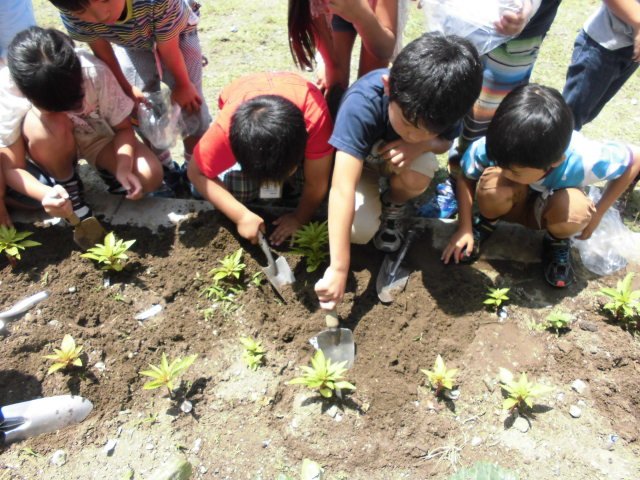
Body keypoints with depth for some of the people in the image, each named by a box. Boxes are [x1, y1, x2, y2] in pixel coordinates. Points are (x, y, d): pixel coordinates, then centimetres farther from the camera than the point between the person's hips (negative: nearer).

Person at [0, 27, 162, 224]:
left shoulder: (95, 73, -31)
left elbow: (123, 127, -17)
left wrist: (124, 168, -36)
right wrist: (46, 194, -44)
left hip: (96, 136, 1)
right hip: (48, 151, 0)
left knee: (150, 176, -26)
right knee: (47, 123, -36)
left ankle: (106, 168, 8)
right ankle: (69, 188, -9)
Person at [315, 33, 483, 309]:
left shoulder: (443, 102, -27)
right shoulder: (362, 103, -41)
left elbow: (445, 141, -5)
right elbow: (342, 189, -46)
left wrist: (421, 145, -32)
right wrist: (339, 268, -49)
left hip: (396, 154, 3)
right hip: (356, 160, -2)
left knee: (417, 177, -33)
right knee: (361, 229, -27)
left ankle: (393, 207, 3)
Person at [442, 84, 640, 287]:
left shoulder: (582, 160, -35)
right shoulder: (494, 147, -34)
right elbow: (465, 178, -15)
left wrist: (596, 215, -13)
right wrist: (465, 229, -15)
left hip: (546, 210, 0)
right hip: (512, 203, 0)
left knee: (574, 208, -36)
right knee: (492, 183, -35)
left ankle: (557, 242, 2)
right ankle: (486, 223, 1)